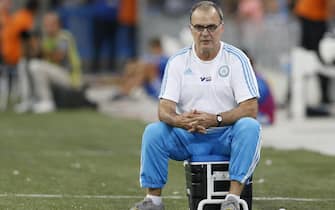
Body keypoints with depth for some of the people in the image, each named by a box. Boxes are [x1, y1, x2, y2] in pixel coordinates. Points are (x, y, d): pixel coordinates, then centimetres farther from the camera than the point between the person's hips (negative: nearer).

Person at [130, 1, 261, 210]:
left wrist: (215, 119, -27)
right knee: (153, 131, -24)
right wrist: (180, 120, -30)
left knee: (250, 127, -33)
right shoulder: (178, 61, 2)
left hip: (227, 137, -2)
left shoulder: (236, 59, -4)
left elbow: (250, 109, -12)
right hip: (188, 138, 2)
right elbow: (165, 109, -5)